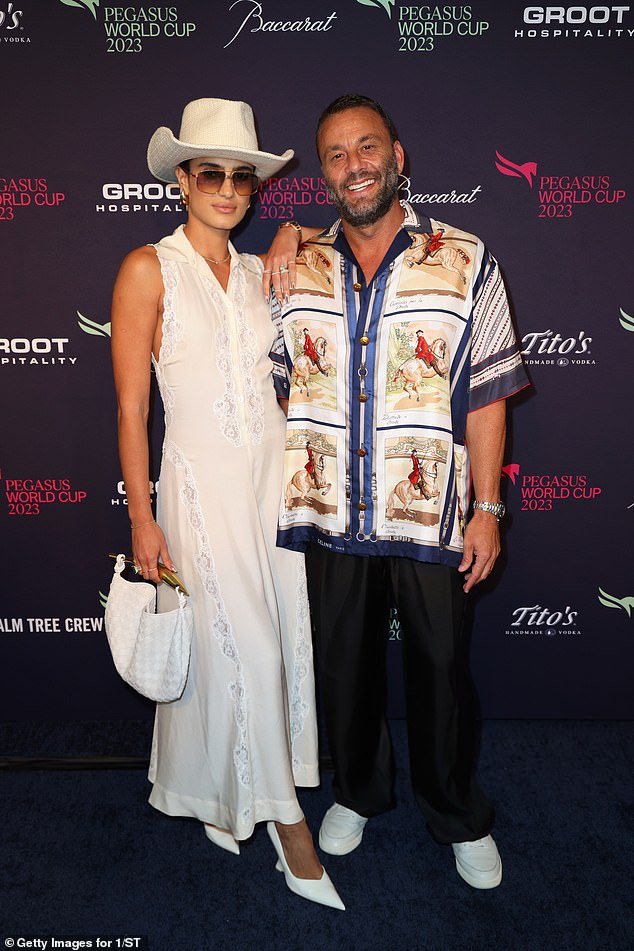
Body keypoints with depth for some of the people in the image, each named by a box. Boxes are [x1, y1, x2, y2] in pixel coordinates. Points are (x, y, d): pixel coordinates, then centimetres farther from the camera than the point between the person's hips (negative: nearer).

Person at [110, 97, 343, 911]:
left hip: (276, 470, 6)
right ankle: (285, 816, 19)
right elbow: (131, 406, -8)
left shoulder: (257, 272, 11)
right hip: (203, 479, -5)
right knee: (237, 646, 0)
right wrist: (142, 519, -10)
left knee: (282, 638, 10)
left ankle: (231, 795, 32)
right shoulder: (148, 269, -5)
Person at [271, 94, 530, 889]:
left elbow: (485, 397, -2)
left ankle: (458, 817, 37)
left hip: (429, 518, -2)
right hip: (331, 519, 2)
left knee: (441, 668, 12)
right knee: (345, 665, 17)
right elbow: (278, 390, 9)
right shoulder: (298, 270, 4)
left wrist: (487, 509, -5)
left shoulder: (465, 263, -1)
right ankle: (358, 792, 43)